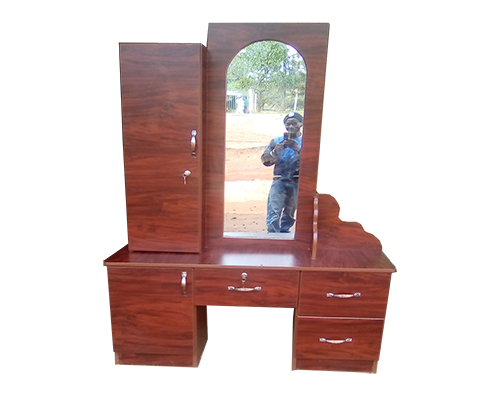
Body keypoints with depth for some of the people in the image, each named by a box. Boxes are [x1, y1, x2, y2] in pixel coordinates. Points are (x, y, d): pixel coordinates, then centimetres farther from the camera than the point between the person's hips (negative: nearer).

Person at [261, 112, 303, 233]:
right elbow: (265, 160, 4)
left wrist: (298, 149, -20)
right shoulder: (277, 141, 10)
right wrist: (275, 151, -15)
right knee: (274, 212, -11)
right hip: (279, 182, -1)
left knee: (290, 214, 13)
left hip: (297, 183, 1)